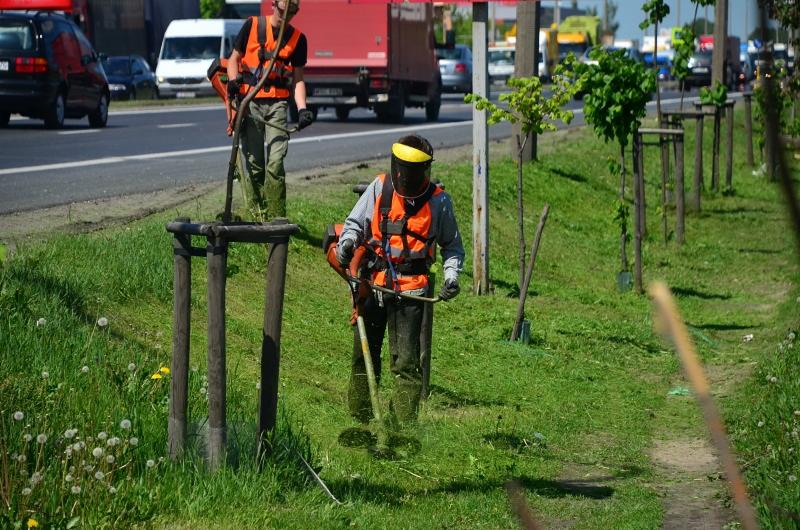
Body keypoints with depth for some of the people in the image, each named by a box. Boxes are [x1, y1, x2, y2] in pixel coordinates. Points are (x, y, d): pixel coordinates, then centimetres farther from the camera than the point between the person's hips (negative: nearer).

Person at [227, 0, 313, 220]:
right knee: (254, 163, 2)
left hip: (277, 104, 0)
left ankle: (276, 218, -10)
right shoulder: (252, 26, 4)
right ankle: (257, 214, 9)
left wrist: (302, 109, -5)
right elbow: (234, 58, 10)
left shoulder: (298, 39, 7)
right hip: (250, 102, 0)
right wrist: (233, 81, -10)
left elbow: (297, 79, 9)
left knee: (276, 162, -12)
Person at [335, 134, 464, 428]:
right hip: (372, 282, 2)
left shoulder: (438, 201, -2)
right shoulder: (379, 188, 0)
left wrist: (451, 276, -5)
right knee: (364, 353, 7)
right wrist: (346, 242, -14)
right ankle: (360, 419, 19)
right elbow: (355, 222, 8)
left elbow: (452, 246, 11)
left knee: (406, 360, -7)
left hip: (410, 290, -2)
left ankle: (404, 424, -2)